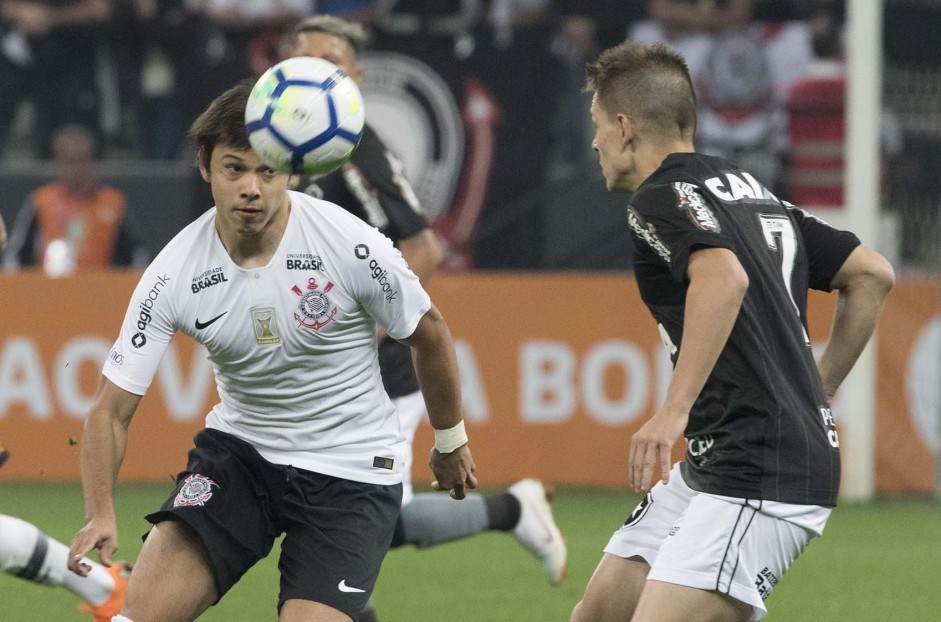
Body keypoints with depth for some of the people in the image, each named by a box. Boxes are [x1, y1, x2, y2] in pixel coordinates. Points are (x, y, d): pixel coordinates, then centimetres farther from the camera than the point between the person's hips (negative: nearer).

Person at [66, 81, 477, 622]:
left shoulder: (352, 246, -19)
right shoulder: (174, 273, -15)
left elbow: (429, 333, 0)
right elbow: (112, 408, -13)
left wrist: (450, 440, 13)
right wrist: (100, 515, -29)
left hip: (352, 470, -2)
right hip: (239, 450, 2)